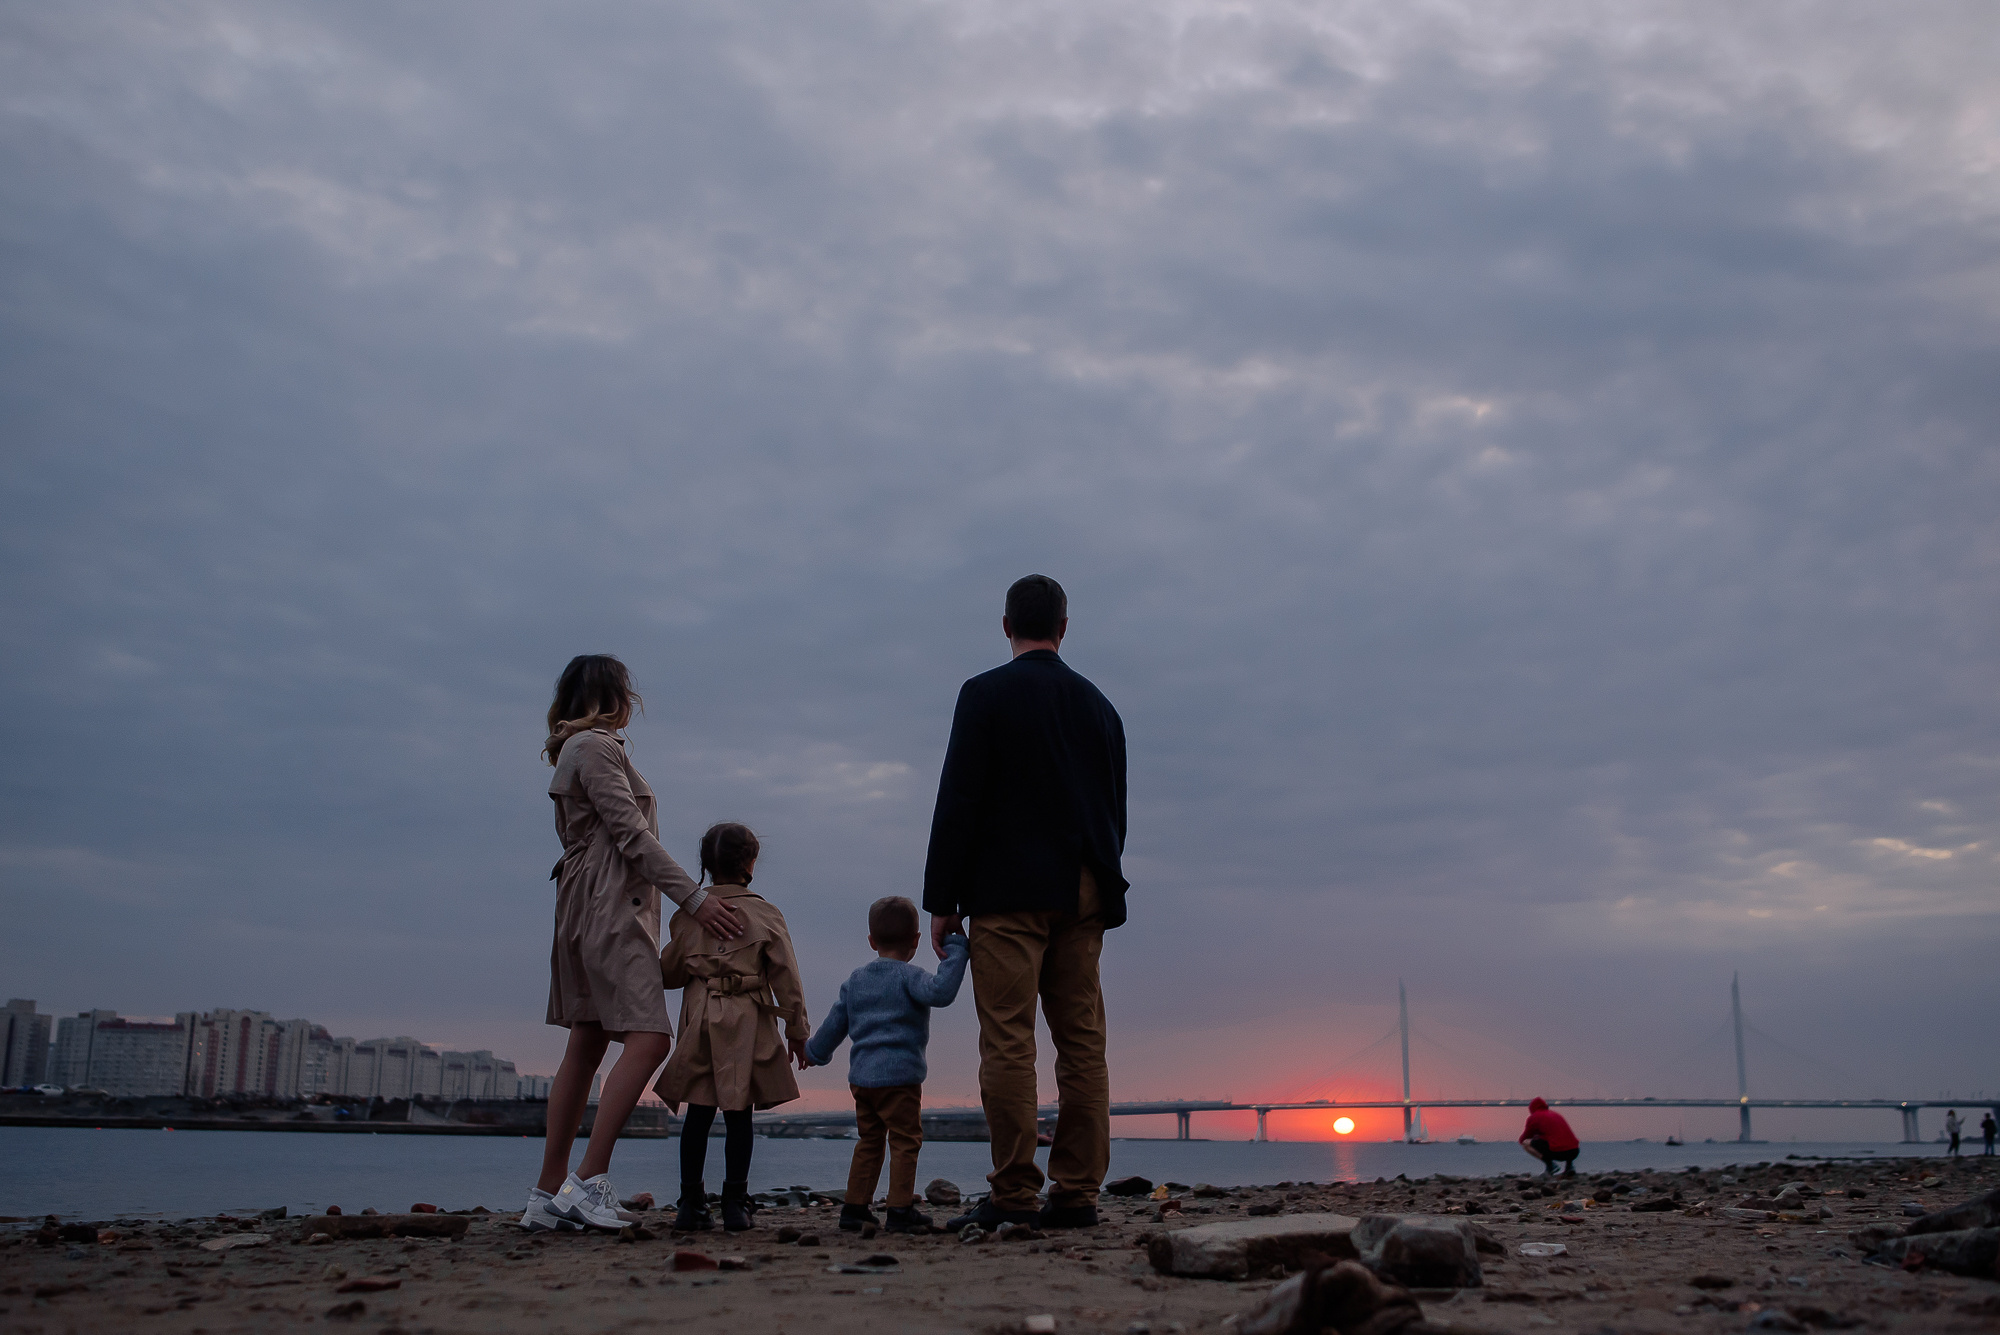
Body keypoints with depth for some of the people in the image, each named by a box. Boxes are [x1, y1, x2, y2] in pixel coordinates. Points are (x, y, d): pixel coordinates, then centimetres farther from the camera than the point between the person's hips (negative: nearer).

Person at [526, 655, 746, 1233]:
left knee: (586, 1047, 7)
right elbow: (631, 834, -15)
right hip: (610, 908, -10)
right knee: (648, 1038, -17)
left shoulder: (577, 748, 23)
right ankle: (589, 1180, -21)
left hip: (590, 906, 10)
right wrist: (692, 897, -16)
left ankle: (549, 1193, 7)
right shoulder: (596, 747, -8)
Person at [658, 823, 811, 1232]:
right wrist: (798, 1032, 7)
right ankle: (735, 1202, 3)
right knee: (738, 1113, 3)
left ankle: (691, 1202, 8)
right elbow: (786, 978, 1)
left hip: (699, 1019, 2)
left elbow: (668, 972, 11)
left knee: (698, 1112, 7)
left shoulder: (687, 914, 6)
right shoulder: (766, 914, 1)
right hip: (748, 1022, -2)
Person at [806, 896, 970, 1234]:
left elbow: (836, 1022, 20)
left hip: (860, 1076, 7)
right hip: (899, 1075, -7)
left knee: (868, 1142, 16)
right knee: (905, 1140, -2)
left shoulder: (855, 980, 14)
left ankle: (855, 1208, 17)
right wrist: (955, 952, -17)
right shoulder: (908, 976, -8)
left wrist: (816, 1053, 34)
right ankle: (900, 1209, -6)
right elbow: (940, 992, -25)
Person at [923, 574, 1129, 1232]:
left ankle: (1013, 1197, -7)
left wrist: (942, 900, -3)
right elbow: (1115, 811, 16)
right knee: (1082, 1042, 5)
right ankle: (1076, 1194, 6)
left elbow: (958, 802, -6)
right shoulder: (1098, 704, 15)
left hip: (1008, 891, -5)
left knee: (1009, 1042, -6)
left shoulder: (985, 694, -1)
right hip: (1084, 893, 6)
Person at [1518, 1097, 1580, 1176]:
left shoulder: (1533, 1117, 8)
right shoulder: (1557, 1115, 27)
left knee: (1525, 1143, 6)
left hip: (1558, 1152, -6)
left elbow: (1522, 1140, 16)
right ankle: (1569, 1164, 13)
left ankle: (1550, 1164, -4)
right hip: (1574, 1151, 6)